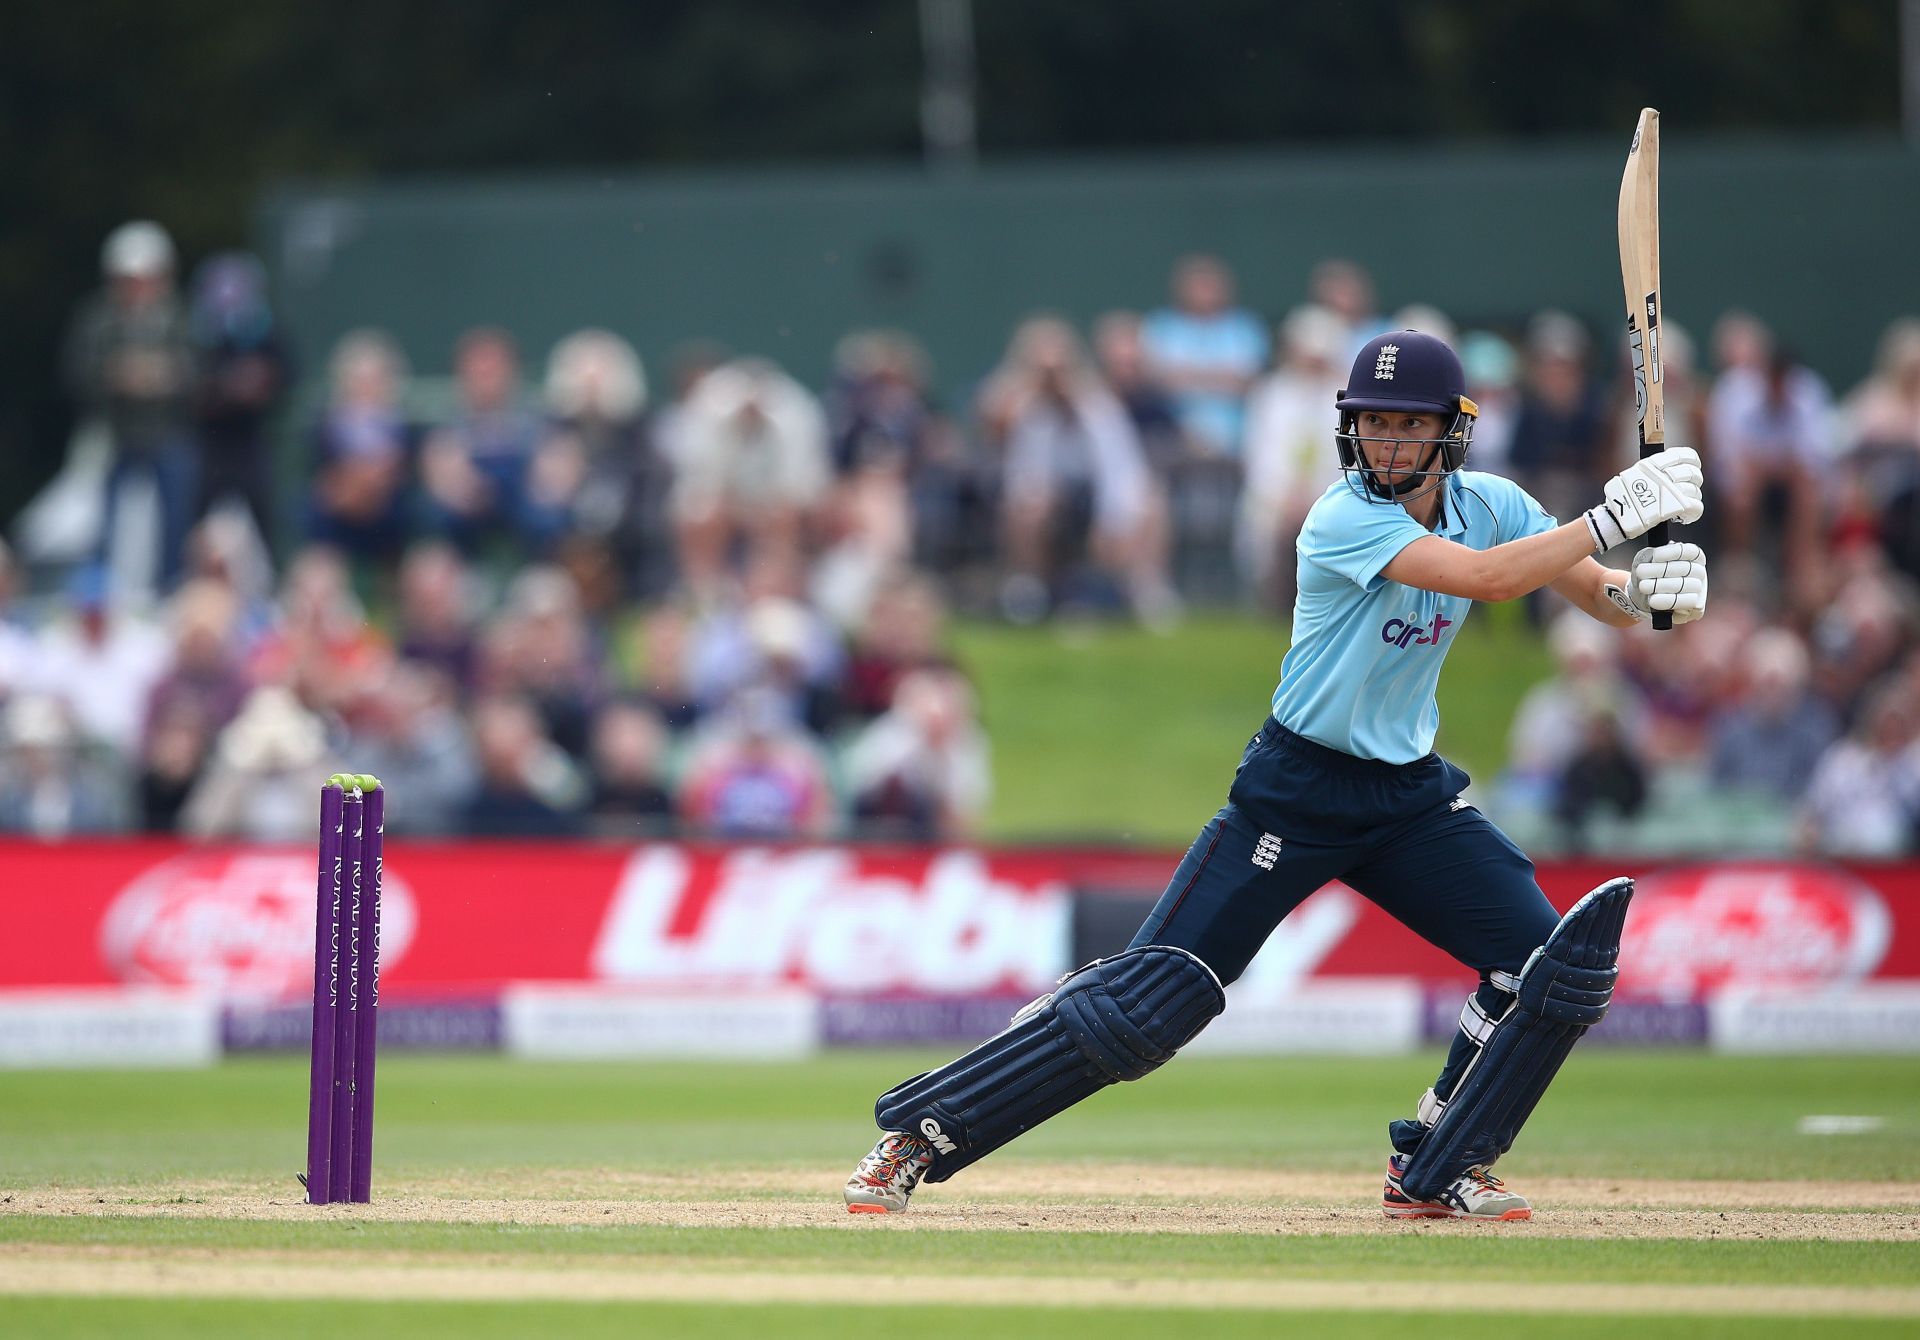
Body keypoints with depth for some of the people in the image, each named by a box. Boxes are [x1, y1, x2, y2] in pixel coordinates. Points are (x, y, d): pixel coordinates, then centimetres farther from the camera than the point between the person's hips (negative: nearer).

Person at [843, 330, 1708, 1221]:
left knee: (1553, 965, -9)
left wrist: (1645, 590, -26)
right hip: (1296, 791, -6)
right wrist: (1614, 516, -34)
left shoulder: (1488, 505, -1)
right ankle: (918, 1135, -4)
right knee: (1148, 1001, -12)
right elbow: (1486, 578, -34)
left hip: (1411, 795, 6)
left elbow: (1597, 598, -3)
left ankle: (1435, 1173, 7)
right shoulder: (1344, 520, -21)